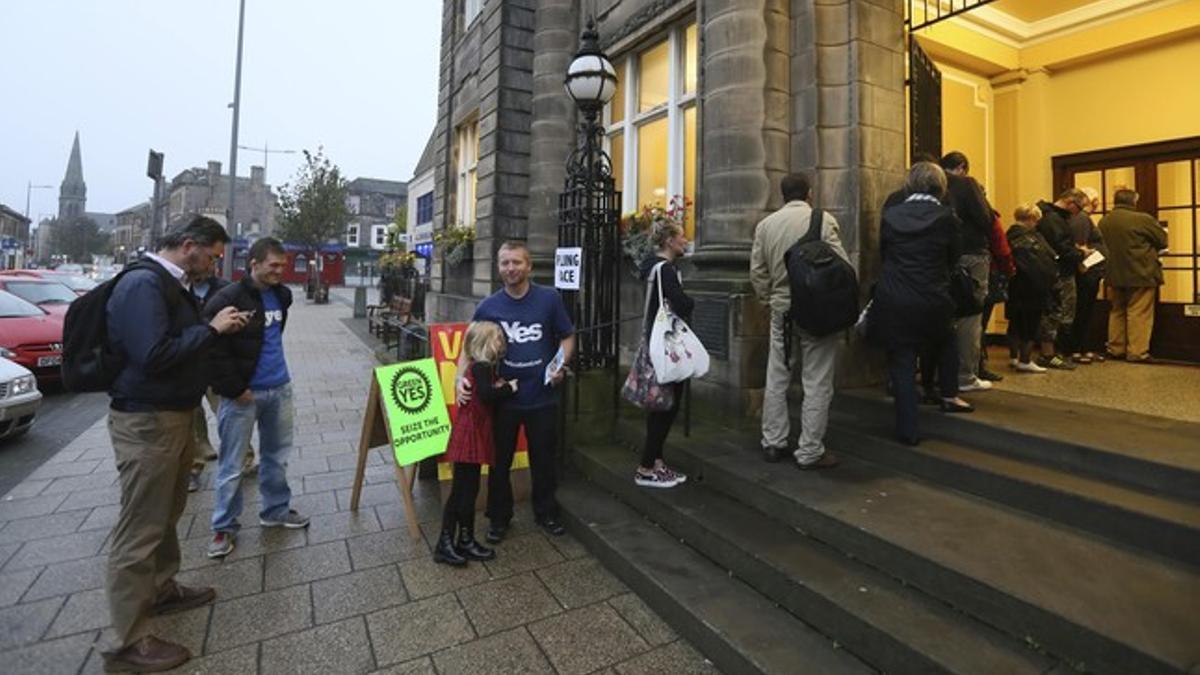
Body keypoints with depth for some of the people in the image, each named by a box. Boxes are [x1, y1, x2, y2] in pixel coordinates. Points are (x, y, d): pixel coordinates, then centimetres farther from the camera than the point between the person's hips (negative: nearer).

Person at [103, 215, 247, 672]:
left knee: (166, 513, 24)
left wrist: (217, 329, 4)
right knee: (139, 530, -1)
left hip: (174, 415, 10)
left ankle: (162, 589, 42)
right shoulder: (142, 284, -20)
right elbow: (153, 354, -29)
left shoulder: (170, 283, 12)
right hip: (146, 422, -10)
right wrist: (211, 329, -21)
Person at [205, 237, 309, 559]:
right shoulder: (227, 299, -16)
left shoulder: (282, 295, 5)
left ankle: (276, 510, 34)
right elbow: (213, 350, -19)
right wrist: (234, 389, -17)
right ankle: (224, 527, 21)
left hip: (280, 388, 6)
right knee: (231, 464, 5)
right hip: (243, 393, -6)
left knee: (277, 455, 17)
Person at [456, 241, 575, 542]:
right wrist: (460, 377, -14)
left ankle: (546, 513, 38)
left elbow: (567, 337, 3)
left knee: (543, 459, 15)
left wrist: (561, 365, -15)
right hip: (503, 398, 1)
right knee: (500, 461, 14)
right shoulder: (488, 306, -3)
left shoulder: (549, 299, -6)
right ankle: (499, 518, 35)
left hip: (542, 396, 0)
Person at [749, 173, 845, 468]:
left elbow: (757, 271, 4)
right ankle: (810, 452, 10)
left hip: (781, 310, 4)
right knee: (817, 384, 4)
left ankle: (773, 443, 22)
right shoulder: (823, 220, -9)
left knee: (776, 380, 13)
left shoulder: (765, 224, 3)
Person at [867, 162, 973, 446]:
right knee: (946, 341, 31)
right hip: (932, 302, 0)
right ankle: (949, 395, 40)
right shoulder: (946, 216, -5)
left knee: (902, 362, 5)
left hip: (893, 302, 0)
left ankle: (908, 430, 8)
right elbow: (953, 258, 6)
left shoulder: (890, 214, -3)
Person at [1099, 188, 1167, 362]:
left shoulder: (1104, 221, 3)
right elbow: (1163, 240, -3)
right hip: (1141, 274, -5)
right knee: (1138, 313, -1)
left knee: (1117, 311, 15)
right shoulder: (1143, 219, -12)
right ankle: (1137, 352, 1)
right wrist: (1148, 247, 15)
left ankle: (1115, 348, 20)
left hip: (1115, 275, 5)